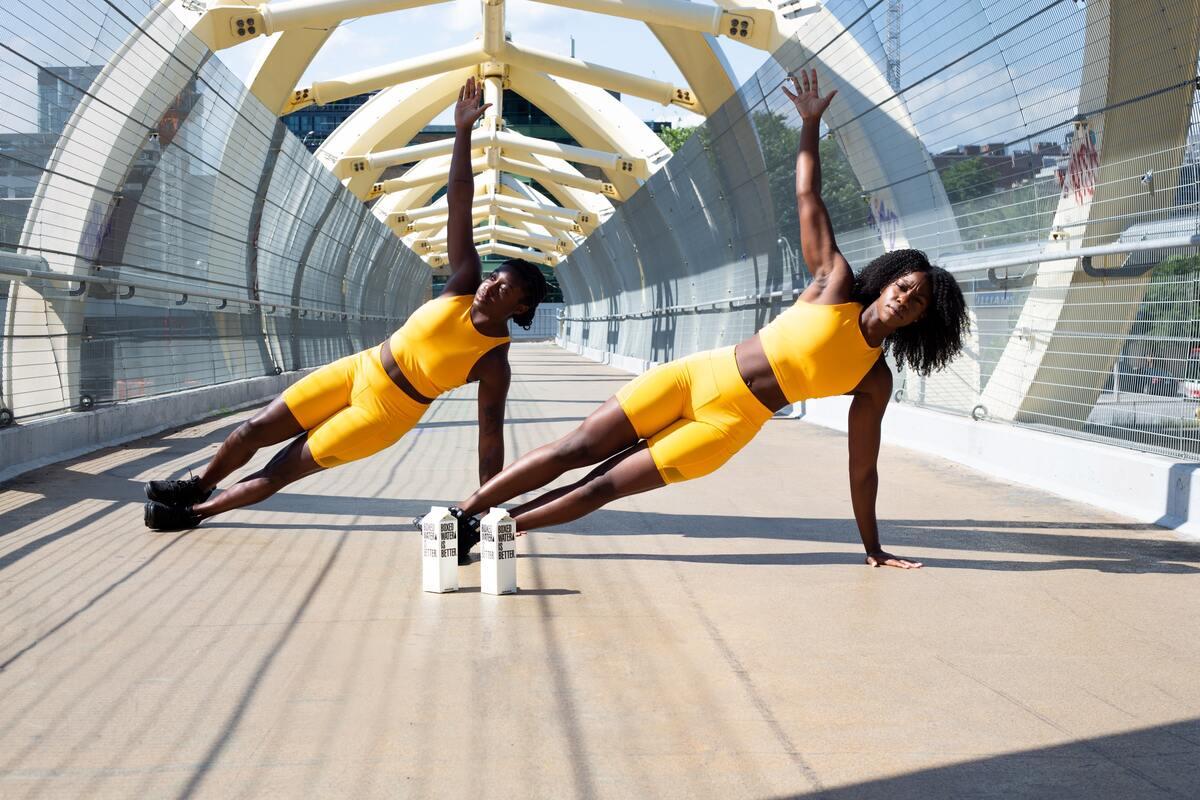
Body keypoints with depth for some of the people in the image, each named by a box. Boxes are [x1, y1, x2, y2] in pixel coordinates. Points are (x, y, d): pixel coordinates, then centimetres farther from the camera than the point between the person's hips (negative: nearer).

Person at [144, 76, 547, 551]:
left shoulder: (494, 359, -19)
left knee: (284, 469, -1)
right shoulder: (464, 285, -9)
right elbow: (459, 204, -14)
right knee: (254, 431, 8)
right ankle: (199, 485, 34)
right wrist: (463, 133, -21)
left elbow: (490, 435, -19)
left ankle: (197, 510, 18)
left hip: (388, 413, -4)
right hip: (358, 370, 4)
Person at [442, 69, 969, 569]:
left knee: (604, 486, -5)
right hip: (692, 378, 0)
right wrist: (811, 124, -3)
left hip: (728, 425, 0)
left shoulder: (875, 382, 0)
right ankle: (463, 512, 6)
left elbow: (862, 470, 5)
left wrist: (873, 549, 6)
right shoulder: (836, 286, 0)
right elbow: (807, 196, 2)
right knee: (573, 451, -3)